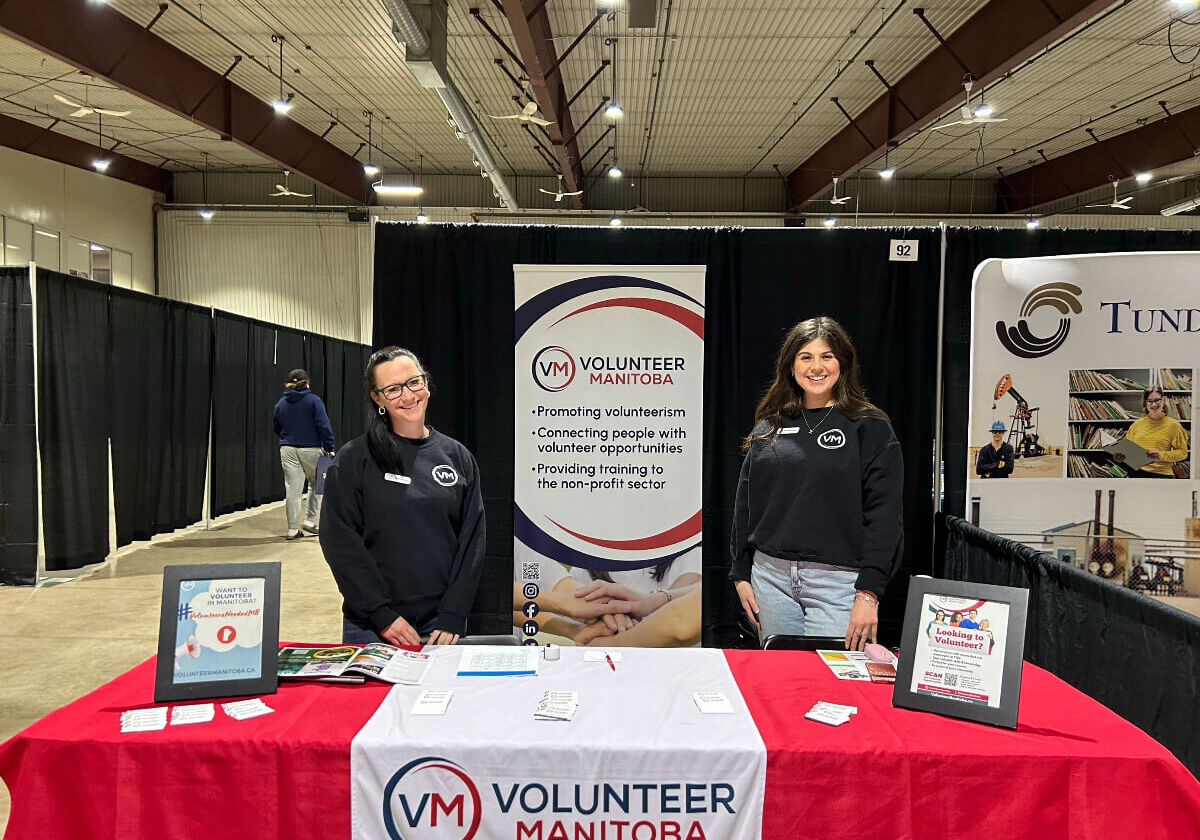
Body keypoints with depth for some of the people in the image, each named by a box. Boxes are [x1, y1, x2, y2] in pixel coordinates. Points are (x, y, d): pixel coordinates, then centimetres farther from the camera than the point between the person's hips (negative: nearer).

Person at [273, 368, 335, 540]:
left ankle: (292, 529, 6)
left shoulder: (281, 403, 9)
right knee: (316, 484, 15)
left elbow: (277, 429, 17)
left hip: (287, 450, 4)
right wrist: (329, 448, -8)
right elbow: (324, 426, -12)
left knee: (292, 489, 4)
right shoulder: (313, 400, -5)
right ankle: (310, 520, 10)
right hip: (310, 449, -3)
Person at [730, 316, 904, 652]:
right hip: (771, 575, 4)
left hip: (838, 580, -4)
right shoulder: (769, 427, 10)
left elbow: (884, 514, -7)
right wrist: (741, 573, 10)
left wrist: (869, 592, -12)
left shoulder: (869, 427, -1)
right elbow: (746, 503, 14)